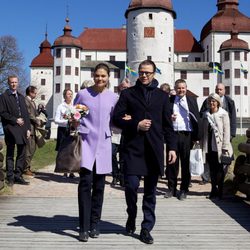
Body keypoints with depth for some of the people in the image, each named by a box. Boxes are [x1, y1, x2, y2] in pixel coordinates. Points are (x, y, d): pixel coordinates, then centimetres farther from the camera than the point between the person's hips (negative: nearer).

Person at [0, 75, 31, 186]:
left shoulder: (21, 97, 18)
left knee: (21, 154, 5)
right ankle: (10, 178, 8)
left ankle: (18, 176, 11)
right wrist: (15, 120, -12)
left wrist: (28, 128, 9)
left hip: (22, 129, 5)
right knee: (10, 155, 2)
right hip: (11, 129, -5)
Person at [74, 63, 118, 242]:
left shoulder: (113, 97, 7)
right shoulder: (83, 94, 1)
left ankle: (94, 224, 21)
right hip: (86, 141, -2)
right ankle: (84, 227, -4)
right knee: (86, 182, -12)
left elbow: (113, 122, 12)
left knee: (99, 186, 7)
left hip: (103, 143, 3)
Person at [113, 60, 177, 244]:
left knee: (151, 190, 5)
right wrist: (136, 126, -9)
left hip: (154, 148, 2)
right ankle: (131, 217, 20)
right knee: (131, 185, -9)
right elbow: (117, 118, 4)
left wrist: (172, 147, 3)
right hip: (133, 147, -1)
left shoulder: (162, 96, 13)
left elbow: (168, 124, 11)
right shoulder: (128, 93, 9)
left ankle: (146, 229, 16)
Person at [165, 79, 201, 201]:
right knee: (172, 162, 6)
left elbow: (197, 118, 4)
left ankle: (184, 190, 16)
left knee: (186, 163, 5)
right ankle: (171, 188, 18)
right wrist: (169, 117, -11)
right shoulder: (169, 100, 8)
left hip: (187, 135, 0)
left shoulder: (192, 100, 7)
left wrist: (196, 136, -3)